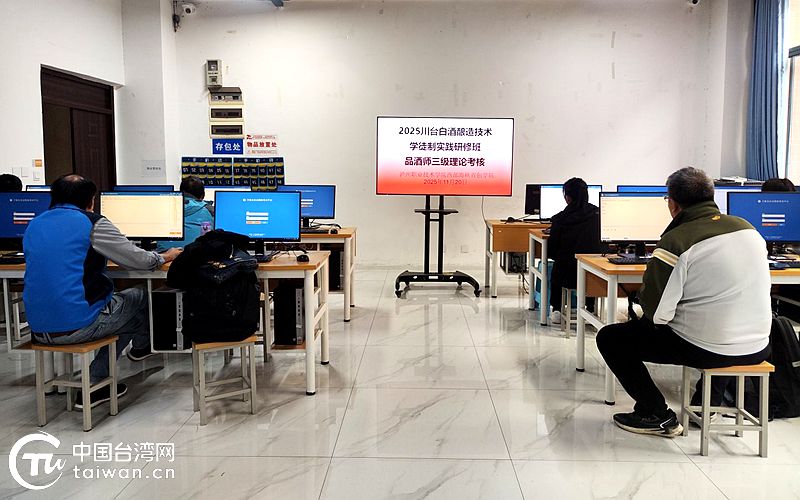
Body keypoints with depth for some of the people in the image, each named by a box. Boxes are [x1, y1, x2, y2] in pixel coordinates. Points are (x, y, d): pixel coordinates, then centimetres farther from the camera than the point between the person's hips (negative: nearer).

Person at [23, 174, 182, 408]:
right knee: (140, 297, 16)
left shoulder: (34, 225, 13)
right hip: (77, 325, -7)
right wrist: (164, 257, 19)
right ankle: (141, 347, 44)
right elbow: (137, 259, -2)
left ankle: (95, 384, 22)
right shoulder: (92, 223, -6)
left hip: (38, 328, 7)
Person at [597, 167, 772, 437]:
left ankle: (657, 415, 7)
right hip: (758, 349, 7)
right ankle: (711, 400, 34)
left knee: (609, 338, 6)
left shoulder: (675, 241, -17)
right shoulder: (748, 228, 3)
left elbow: (655, 313, -16)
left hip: (706, 350, -7)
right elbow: (742, 289, 15)